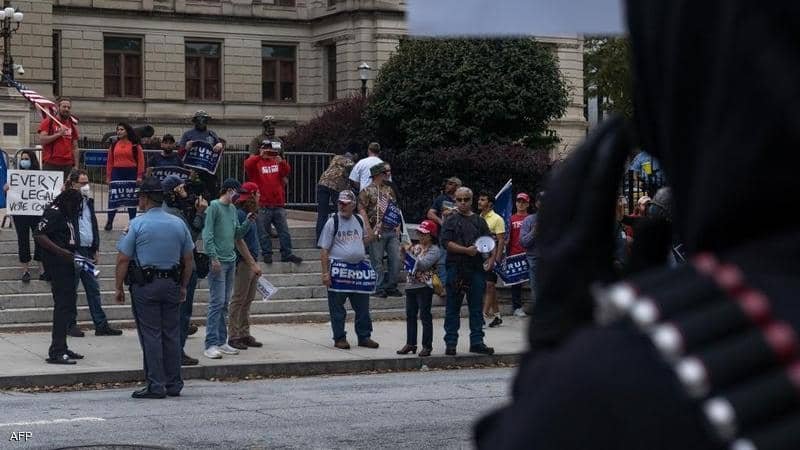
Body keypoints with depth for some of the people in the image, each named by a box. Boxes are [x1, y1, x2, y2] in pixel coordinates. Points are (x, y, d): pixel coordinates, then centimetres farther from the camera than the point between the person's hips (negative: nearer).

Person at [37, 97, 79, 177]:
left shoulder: (72, 125, 15)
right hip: (50, 164, -4)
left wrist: (76, 166, 8)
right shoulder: (48, 122, 3)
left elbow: (75, 147, 15)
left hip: (67, 165, 4)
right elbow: (41, 140, -8)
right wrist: (59, 134, -13)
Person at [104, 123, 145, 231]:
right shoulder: (114, 145, 8)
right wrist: (108, 176, 3)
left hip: (131, 174, -2)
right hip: (117, 174, 2)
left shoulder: (135, 145, -2)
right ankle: (109, 222, 5)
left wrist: (139, 176, -10)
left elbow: (141, 161, -4)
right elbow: (110, 161, 8)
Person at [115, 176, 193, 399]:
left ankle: (156, 385, -2)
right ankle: (174, 384, 14)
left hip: (145, 286, -4)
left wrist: (119, 288, 0)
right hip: (171, 284, 4)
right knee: (172, 334, 10)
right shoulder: (178, 224, 6)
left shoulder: (137, 224, -7)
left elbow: (123, 259, -9)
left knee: (150, 335, -1)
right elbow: (188, 259, 11)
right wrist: (183, 287, 20)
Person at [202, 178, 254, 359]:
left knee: (225, 303, 11)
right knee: (217, 302, -10)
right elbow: (207, 234, -13)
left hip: (231, 260, 8)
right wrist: (214, 257, -18)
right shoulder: (214, 206, -8)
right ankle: (211, 344, -10)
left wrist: (248, 222, 3)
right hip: (218, 261, -8)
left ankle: (222, 341, 16)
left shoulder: (233, 209, 16)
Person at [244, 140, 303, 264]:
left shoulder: (277, 162, 14)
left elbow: (287, 172, -3)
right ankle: (267, 254, 5)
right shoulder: (256, 162, 4)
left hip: (278, 204, 4)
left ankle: (286, 254, 8)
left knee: (284, 231, 4)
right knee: (263, 232, -1)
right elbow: (247, 165, -18)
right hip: (263, 206, -3)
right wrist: (260, 156, -30)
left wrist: (282, 162, -24)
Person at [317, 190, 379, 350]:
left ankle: (364, 336, 18)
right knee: (337, 307, 1)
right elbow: (324, 249, -6)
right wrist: (325, 273, -12)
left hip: (359, 268, 4)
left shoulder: (359, 220, 10)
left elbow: (368, 239, 15)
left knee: (362, 306, 8)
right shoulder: (332, 222, -4)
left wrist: (366, 220, 7)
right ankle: (339, 338, 10)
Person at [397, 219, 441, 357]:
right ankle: (410, 344, 18)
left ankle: (427, 346, 0)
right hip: (411, 284, 8)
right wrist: (404, 252, 1)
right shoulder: (416, 247, 13)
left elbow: (422, 264, -20)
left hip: (424, 286, -7)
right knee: (410, 315, 11)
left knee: (425, 316, -4)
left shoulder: (434, 250, -8)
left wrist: (409, 252, -17)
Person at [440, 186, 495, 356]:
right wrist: (466, 250, -17)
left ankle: (477, 342, 12)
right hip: (456, 268, -3)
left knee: (477, 307, 7)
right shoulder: (451, 221, 3)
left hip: (477, 268, 3)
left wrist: (492, 258, -6)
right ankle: (450, 343, 6)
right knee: (453, 308, 2)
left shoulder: (479, 221, 14)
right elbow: (447, 243, -9)